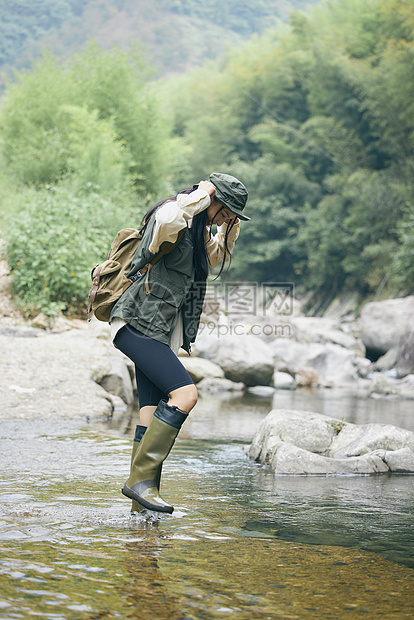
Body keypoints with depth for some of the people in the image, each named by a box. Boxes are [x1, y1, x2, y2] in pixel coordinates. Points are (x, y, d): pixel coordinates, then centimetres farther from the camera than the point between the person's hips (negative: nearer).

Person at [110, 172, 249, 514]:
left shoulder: (198, 230, 21)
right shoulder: (176, 218, -9)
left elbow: (216, 257, 40)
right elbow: (167, 220, -35)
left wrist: (231, 226, 22)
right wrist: (204, 193, -19)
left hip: (159, 332, 10)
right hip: (139, 323, -10)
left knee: (154, 414, 4)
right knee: (185, 394, -21)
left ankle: (142, 501, 4)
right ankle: (140, 477, -17)